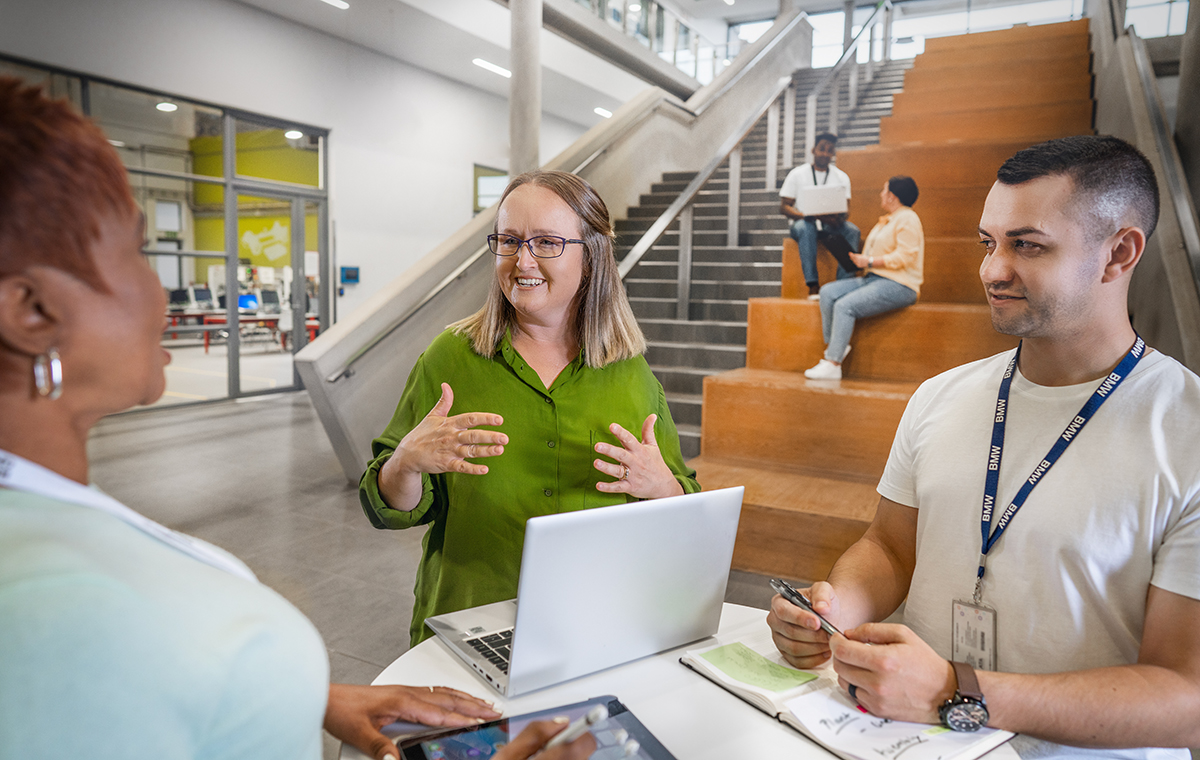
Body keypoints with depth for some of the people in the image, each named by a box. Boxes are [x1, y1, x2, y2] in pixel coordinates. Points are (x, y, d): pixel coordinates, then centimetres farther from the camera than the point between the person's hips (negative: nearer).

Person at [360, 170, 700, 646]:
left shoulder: (631, 372, 5)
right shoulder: (450, 357, 2)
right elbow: (392, 511, 5)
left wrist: (660, 487, -9)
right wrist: (407, 461, -16)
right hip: (470, 627, -1)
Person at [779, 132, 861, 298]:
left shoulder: (842, 177, 10)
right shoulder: (797, 174, 1)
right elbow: (784, 207, -5)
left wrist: (840, 217, -22)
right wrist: (810, 215, -22)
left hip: (830, 225, 3)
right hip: (803, 222, -3)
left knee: (853, 231, -28)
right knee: (806, 228, -39)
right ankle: (813, 285, -42)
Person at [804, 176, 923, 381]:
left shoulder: (907, 219, -8)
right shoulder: (886, 220, 23)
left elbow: (904, 257, -18)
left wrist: (869, 261, -18)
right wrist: (859, 259, 4)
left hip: (898, 285, -10)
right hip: (873, 279, 10)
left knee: (845, 305, -27)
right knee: (828, 292, -7)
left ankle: (833, 365, -25)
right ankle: (833, 347, -9)